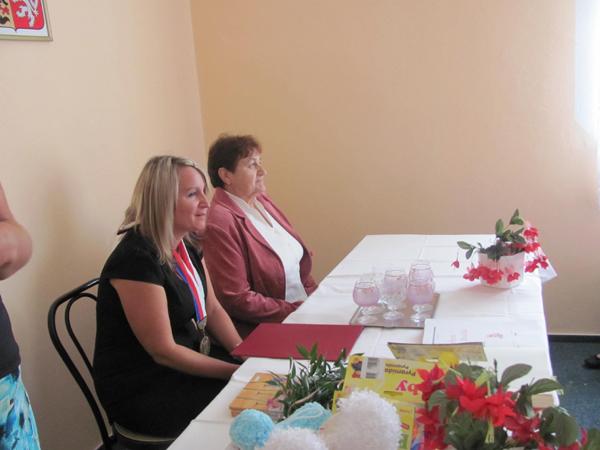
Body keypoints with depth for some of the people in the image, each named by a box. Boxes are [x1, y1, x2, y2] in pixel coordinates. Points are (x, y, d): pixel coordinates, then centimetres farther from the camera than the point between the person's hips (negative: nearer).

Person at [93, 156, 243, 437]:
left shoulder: (187, 245, 3)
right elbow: (163, 351, -22)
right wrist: (237, 371, -18)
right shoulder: (136, 258, -24)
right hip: (140, 391, -8)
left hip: (188, 360, 8)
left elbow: (213, 309, 9)